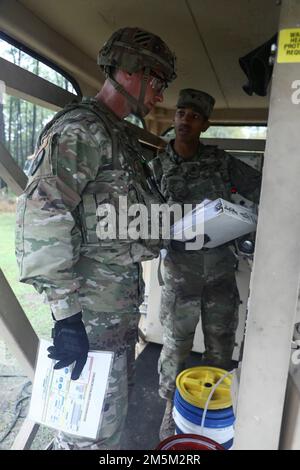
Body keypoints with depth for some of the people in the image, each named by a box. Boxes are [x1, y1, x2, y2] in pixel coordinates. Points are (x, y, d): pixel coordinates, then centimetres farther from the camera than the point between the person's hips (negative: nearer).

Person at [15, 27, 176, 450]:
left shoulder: (121, 134, 14)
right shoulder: (79, 129, -16)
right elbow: (41, 220, -25)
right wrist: (67, 315, -23)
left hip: (121, 307, 9)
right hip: (94, 315, -9)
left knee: (113, 409, 27)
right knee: (93, 428, 10)